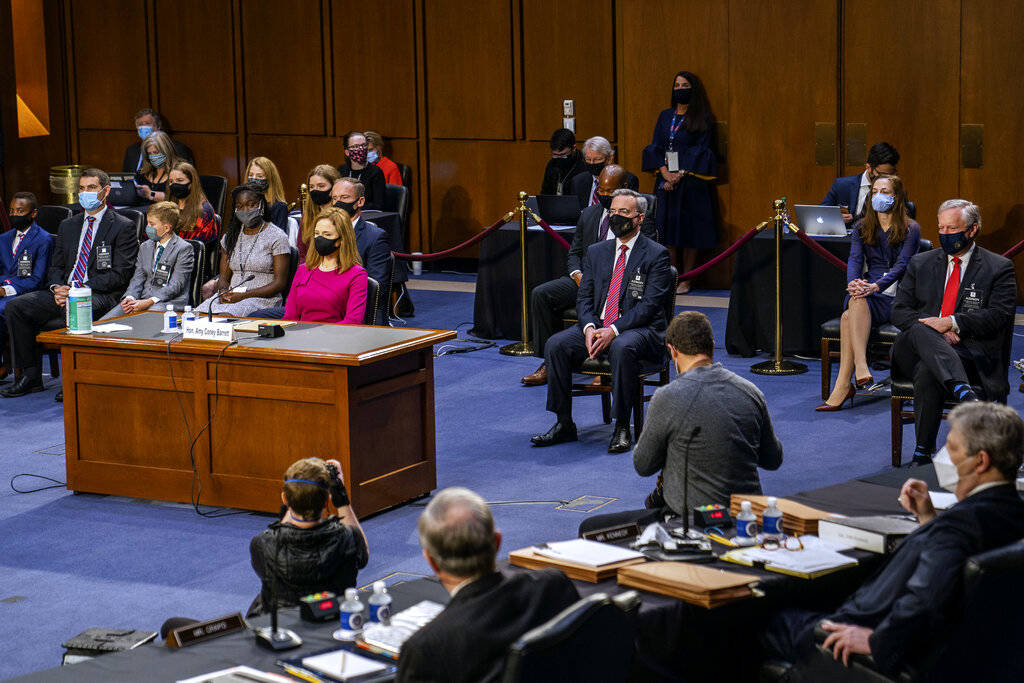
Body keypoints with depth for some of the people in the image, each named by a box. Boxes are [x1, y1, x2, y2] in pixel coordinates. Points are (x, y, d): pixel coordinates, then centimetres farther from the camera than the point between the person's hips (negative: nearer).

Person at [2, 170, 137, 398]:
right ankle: (31, 376, -7)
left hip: (101, 296, -7)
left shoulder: (123, 227, -1)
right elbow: (56, 267, 19)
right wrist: (57, 288, -6)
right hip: (66, 292, 7)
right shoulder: (68, 225, 20)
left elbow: (120, 275, -9)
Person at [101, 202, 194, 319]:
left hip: (169, 301, -6)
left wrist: (149, 302, -20)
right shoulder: (145, 247, 20)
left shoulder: (184, 249, -2)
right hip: (143, 298, 6)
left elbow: (175, 286, -10)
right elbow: (137, 279, 14)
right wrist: (130, 297, -9)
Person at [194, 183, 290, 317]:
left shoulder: (277, 237, 1)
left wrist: (244, 295, -16)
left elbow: (280, 283, -5)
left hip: (262, 298, -5)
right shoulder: (230, 236, 19)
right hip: (231, 295, 5)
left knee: (225, 314, -37)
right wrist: (224, 291, -8)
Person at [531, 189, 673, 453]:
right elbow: (584, 297, 10)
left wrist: (613, 331, -24)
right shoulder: (596, 252, 15)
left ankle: (622, 428, -28)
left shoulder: (656, 255, -2)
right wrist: (590, 328, -13)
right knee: (555, 345, -20)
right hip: (596, 325, 5)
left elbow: (649, 304, -12)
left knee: (622, 348, -39)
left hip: (640, 329, -5)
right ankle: (564, 424, -12)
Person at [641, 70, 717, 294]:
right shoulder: (665, 116, 12)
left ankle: (685, 280, 3)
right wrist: (665, 172, -8)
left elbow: (701, 150, -6)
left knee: (689, 229, -3)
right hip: (666, 180, 4)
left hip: (691, 181, -4)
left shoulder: (702, 119, 0)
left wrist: (680, 175, -14)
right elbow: (655, 147, 7)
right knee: (668, 227, 2)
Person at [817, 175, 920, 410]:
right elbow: (854, 259, 1)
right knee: (855, 301, -35)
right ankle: (861, 369, -44)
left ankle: (843, 386, -39)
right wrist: (853, 283, -23)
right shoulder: (861, 228, 16)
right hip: (865, 290, 4)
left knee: (849, 316, -32)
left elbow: (901, 266, -10)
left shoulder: (911, 229, 3)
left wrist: (875, 286, -28)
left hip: (895, 295, -4)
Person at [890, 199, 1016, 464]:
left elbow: (1000, 315, -6)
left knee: (927, 371, -36)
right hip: (914, 350, 3)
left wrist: (952, 323, -17)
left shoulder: (999, 268, 8)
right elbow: (899, 311, 10)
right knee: (921, 331, -35)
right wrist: (935, 331, -9)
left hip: (970, 351, -3)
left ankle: (923, 452, -32)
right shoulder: (921, 264, 18)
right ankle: (962, 390, -54)